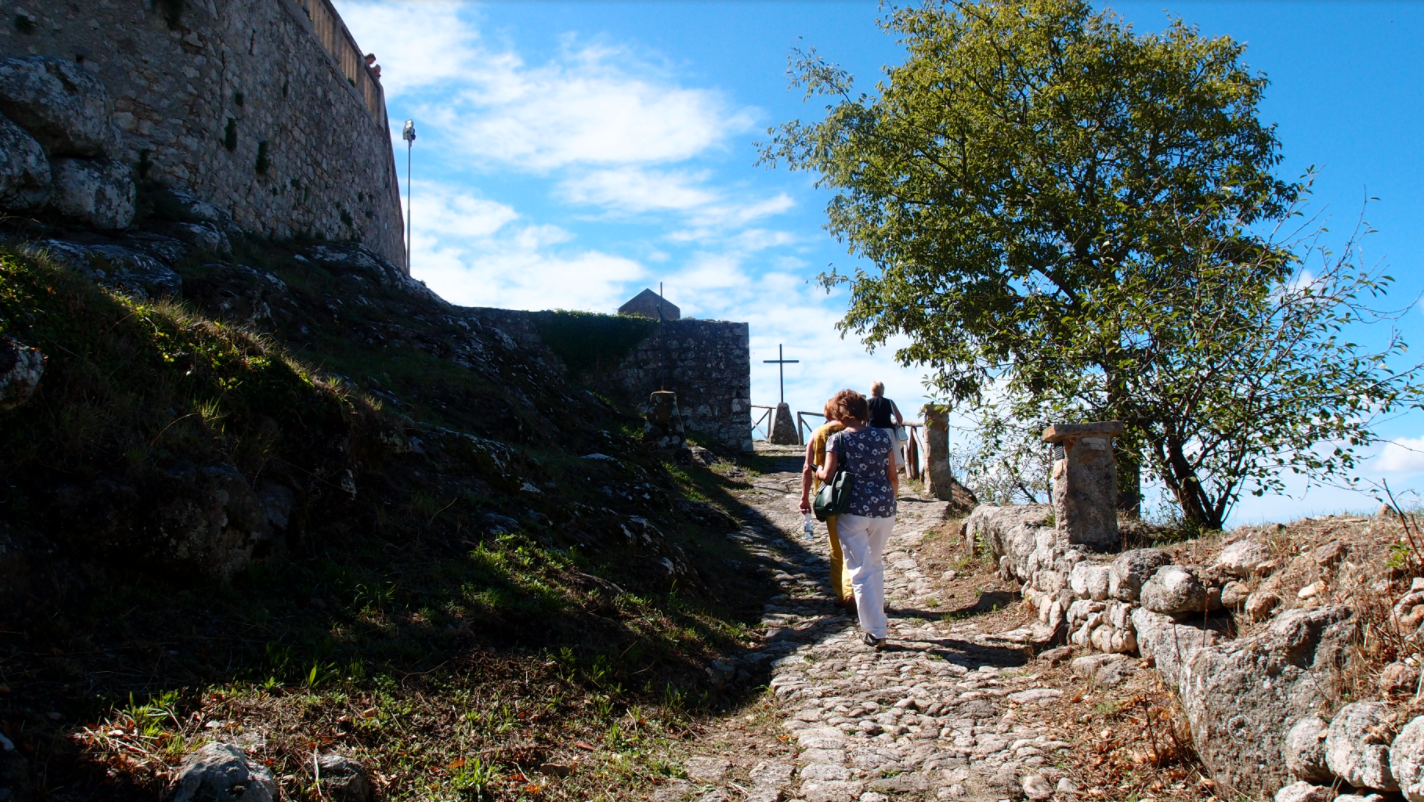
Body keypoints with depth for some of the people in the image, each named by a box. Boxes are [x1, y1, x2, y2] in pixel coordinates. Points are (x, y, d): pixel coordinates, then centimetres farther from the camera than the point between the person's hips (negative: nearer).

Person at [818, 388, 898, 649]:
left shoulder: (838, 439, -5)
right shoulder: (883, 437, 5)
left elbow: (828, 475, -11)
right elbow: (893, 476, 7)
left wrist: (819, 470, 11)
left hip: (853, 510, -4)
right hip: (884, 510, 4)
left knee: (861, 572, 3)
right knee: (876, 564, 24)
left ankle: (876, 631, 0)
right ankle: (877, 618, 32)